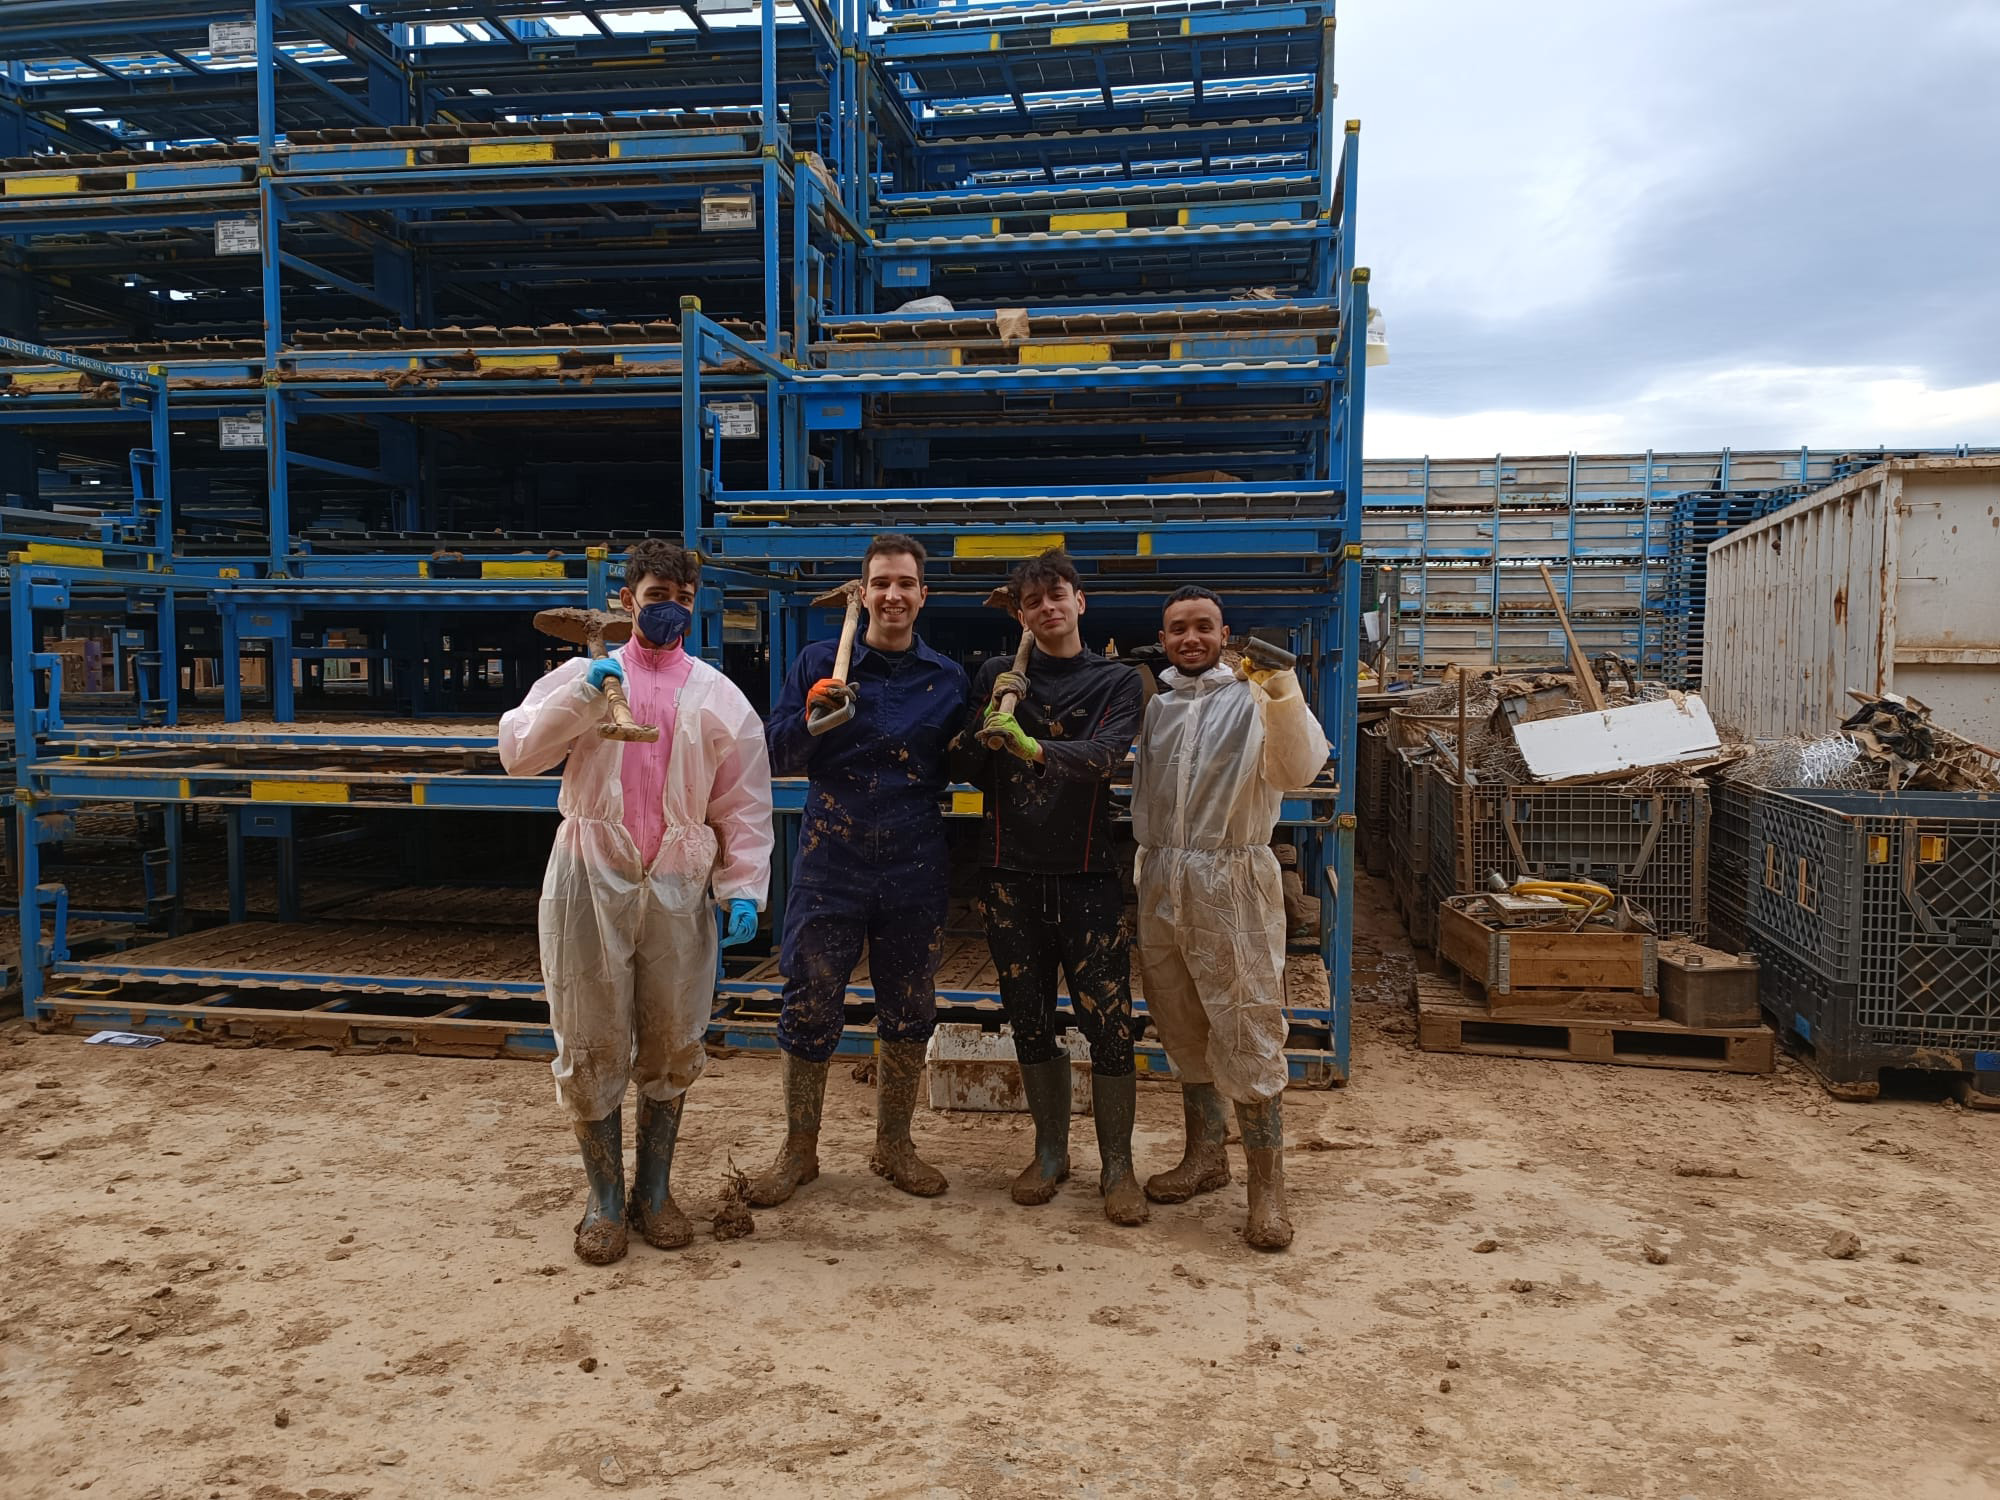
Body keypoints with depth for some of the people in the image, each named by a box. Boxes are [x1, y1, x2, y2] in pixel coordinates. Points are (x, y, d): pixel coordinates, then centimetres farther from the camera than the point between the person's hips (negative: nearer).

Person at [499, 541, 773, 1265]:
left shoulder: (720, 698, 8)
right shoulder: (581, 675, 7)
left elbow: (744, 804, 5)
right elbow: (517, 751, -4)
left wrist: (744, 888, -5)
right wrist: (581, 697, -16)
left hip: (677, 887, 1)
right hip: (591, 880, -1)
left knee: (672, 1047, 9)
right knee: (591, 1048, 3)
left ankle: (654, 1191, 26)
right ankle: (605, 1199, 19)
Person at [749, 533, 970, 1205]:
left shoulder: (946, 679, 6)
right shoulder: (820, 663, 0)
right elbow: (779, 757, -1)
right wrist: (810, 716, -20)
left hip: (915, 872, 2)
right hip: (831, 865, -2)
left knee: (909, 1013, 11)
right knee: (809, 1010, 3)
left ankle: (894, 1144, 29)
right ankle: (798, 1151, 21)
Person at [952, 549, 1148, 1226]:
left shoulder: (1117, 681, 2)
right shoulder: (997, 675, 10)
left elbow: (1105, 754, -18)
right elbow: (966, 770, 5)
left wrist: (1032, 746, -35)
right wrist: (989, 714, -12)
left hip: (1088, 873, -2)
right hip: (1013, 874, 3)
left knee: (1109, 1024, -4)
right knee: (1031, 1022, 10)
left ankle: (1116, 1165, 10)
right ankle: (1050, 1151, 26)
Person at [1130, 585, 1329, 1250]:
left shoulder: (1254, 697, -3)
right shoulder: (1152, 703, 13)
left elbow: (1297, 771, -19)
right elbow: (1127, 778, 19)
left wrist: (1284, 691, -31)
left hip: (1232, 882, -5)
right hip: (1160, 880, 6)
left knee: (1246, 1033, -5)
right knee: (1182, 1027, 15)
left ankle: (1267, 1187, 5)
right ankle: (1204, 1155, 32)